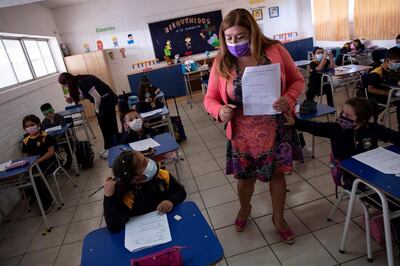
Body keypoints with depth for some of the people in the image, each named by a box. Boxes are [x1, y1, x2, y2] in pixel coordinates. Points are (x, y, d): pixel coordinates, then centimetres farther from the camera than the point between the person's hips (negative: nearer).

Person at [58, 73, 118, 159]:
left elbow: (97, 97, -25)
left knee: (108, 126, 0)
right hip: (102, 102, 9)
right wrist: (72, 99, 6)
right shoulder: (78, 82, 4)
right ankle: (108, 147, 25)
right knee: (104, 127, 14)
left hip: (107, 101, -9)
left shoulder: (83, 82, -24)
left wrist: (97, 110, -11)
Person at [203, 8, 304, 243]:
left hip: (276, 130, 0)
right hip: (243, 135, 0)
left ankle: (279, 218, 43)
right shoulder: (221, 63, -8)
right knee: (245, 177, 17)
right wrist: (220, 111, -24)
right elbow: (210, 98, -2)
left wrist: (289, 99, -20)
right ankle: (245, 209, 51)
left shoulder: (275, 51, -9)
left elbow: (297, 80, 1)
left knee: (277, 174, 16)